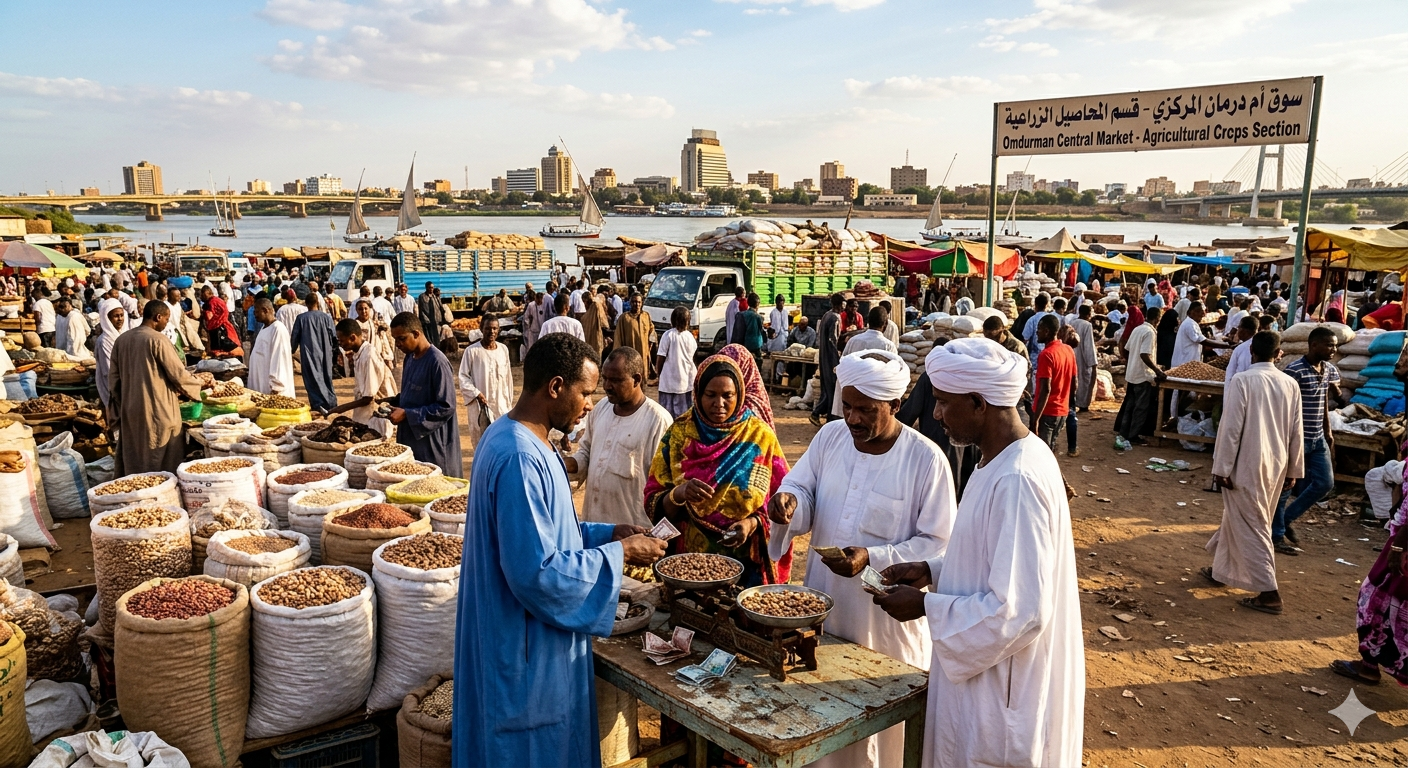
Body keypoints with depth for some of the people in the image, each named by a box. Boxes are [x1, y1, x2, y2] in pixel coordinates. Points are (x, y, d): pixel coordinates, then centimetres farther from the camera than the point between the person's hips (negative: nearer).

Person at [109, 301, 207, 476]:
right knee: (163, 464, 2)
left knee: (133, 464, 14)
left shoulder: (121, 340, 6)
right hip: (158, 412, -7)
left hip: (130, 411, 7)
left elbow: (114, 378, 11)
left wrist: (118, 411, 17)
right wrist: (197, 386, 7)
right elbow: (179, 374, -12)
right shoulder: (158, 340, -13)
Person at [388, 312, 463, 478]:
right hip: (410, 439, 8)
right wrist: (393, 403, 3)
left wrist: (407, 414, -19)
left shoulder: (437, 362, -17)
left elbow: (446, 408, -19)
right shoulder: (410, 357, 9)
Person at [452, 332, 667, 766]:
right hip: (526, 653, -10)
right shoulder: (521, 459, -28)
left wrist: (607, 533, 5)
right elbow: (537, 573, -29)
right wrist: (619, 553, -19)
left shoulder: (512, 438, 5)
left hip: (530, 639, 10)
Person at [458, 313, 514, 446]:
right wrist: (476, 394, -18)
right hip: (480, 405, -3)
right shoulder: (472, 351, -10)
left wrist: (509, 401, 13)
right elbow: (463, 377, -6)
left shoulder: (503, 349, 3)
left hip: (501, 404, 3)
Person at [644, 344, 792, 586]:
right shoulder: (678, 433, -3)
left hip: (746, 563, -1)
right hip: (688, 560, 1)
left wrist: (753, 523, -19)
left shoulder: (760, 437, -6)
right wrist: (678, 494, -23)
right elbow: (653, 503, -3)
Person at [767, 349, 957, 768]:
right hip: (822, 607, 5)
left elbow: (938, 544, -13)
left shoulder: (926, 460, -14)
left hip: (886, 620, -4)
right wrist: (789, 501, -20)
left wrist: (872, 558, -25)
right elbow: (803, 491, 5)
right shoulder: (830, 436, 1)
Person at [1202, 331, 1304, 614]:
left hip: (1247, 464, -6)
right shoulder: (1290, 384, 3)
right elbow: (1295, 431, 8)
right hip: (1275, 464, 6)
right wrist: (1294, 469, 16)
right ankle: (1222, 571, 32)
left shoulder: (1243, 380, -14)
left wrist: (1222, 467, -11)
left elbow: (1231, 426, -16)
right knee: (1237, 518, 19)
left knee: (1250, 526, 0)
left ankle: (1268, 593, -2)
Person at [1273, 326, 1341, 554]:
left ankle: (1287, 518, 26)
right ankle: (1276, 535, 13)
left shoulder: (1330, 370, 8)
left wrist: (1328, 432, 11)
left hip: (1318, 439, 8)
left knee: (1325, 483, 9)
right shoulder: (1295, 370, -17)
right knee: (1285, 486, 1)